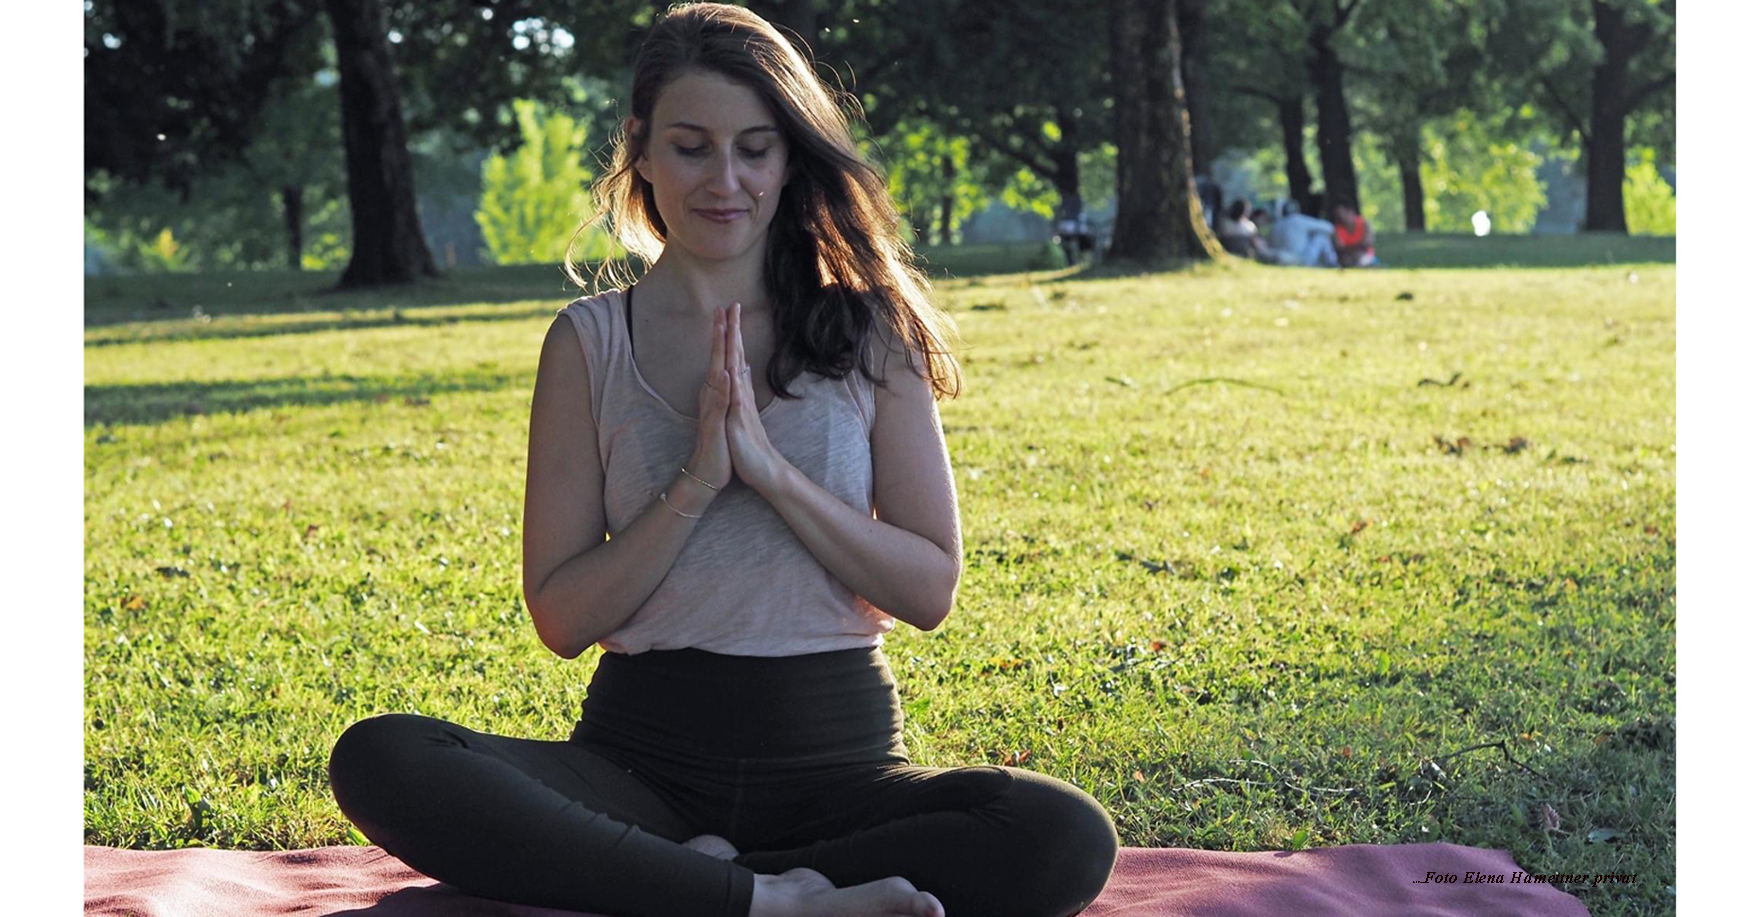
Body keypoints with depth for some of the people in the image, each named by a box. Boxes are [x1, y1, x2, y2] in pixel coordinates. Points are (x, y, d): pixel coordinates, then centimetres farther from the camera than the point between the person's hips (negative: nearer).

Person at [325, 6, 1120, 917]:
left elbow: (929, 587, 0)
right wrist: (697, 483, -13)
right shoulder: (590, 343, 5)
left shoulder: (868, 330, 6)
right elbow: (562, 618, 0)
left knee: (1064, 838, -31)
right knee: (378, 761, -29)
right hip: (646, 752, 0)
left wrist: (772, 469, -12)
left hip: (835, 753, 0)